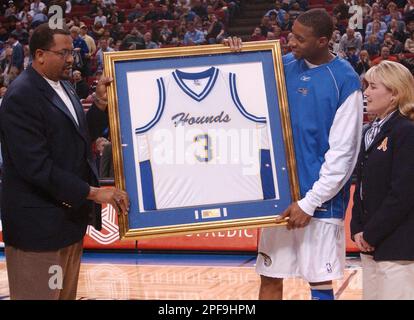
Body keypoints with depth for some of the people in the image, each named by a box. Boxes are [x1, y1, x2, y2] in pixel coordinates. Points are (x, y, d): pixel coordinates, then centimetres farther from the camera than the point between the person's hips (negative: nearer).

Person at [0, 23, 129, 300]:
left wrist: (102, 104, 0)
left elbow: (82, 138, 15)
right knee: (41, 294, 1)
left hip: (71, 214, 9)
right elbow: (36, 166, -23)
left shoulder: (63, 86, 10)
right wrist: (93, 192, -22)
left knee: (67, 293, 16)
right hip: (39, 224, -9)